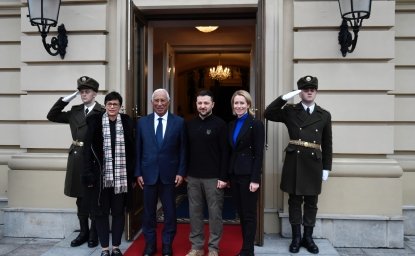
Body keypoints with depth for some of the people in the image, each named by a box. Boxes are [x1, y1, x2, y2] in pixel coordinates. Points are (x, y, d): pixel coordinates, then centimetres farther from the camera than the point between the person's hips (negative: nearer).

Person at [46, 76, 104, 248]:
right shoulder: (75, 111, 10)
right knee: (81, 199, 15)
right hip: (76, 158, 6)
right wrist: (68, 98, 4)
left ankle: (94, 234, 22)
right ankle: (84, 232, 29)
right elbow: (51, 116, 12)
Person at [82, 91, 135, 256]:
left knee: (118, 212, 10)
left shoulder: (127, 122, 2)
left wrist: (132, 175, 1)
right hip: (100, 176, -1)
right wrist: (88, 174, -7)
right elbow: (88, 149, -1)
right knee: (100, 212, 8)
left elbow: (131, 150, 3)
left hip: (121, 177, 1)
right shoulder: (95, 122, -1)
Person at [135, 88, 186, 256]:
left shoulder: (179, 122, -1)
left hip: (169, 174, -1)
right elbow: (138, 150, 4)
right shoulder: (142, 122, 3)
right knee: (148, 212, 12)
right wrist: (138, 173, 0)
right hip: (148, 174, 1)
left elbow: (183, 149, 0)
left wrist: (181, 172, -6)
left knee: (170, 212, 9)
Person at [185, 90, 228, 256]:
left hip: (213, 177, -4)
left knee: (215, 213, 4)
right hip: (193, 177, 4)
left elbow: (225, 152, -7)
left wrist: (223, 177, -11)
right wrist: (185, 172, 9)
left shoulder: (220, 124, -5)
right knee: (194, 212, 10)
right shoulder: (189, 125, 8)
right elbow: (186, 150, 12)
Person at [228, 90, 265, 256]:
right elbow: (230, 151, 12)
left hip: (248, 174, -6)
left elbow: (259, 154, -12)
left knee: (249, 214, 4)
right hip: (234, 173, 7)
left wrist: (255, 179, -17)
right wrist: (226, 175, 8)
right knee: (241, 213, 14)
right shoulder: (231, 125, 11)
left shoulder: (256, 124, -8)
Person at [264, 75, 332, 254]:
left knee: (311, 202, 10)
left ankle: (308, 237, 25)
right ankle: (296, 237, 20)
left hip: (314, 164, 2)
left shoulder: (324, 115, 8)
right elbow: (268, 114, -9)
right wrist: (284, 98, -15)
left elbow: (327, 144, 9)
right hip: (294, 162, -1)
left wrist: (326, 167, 6)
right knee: (295, 201, 7)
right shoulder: (290, 111, 4)